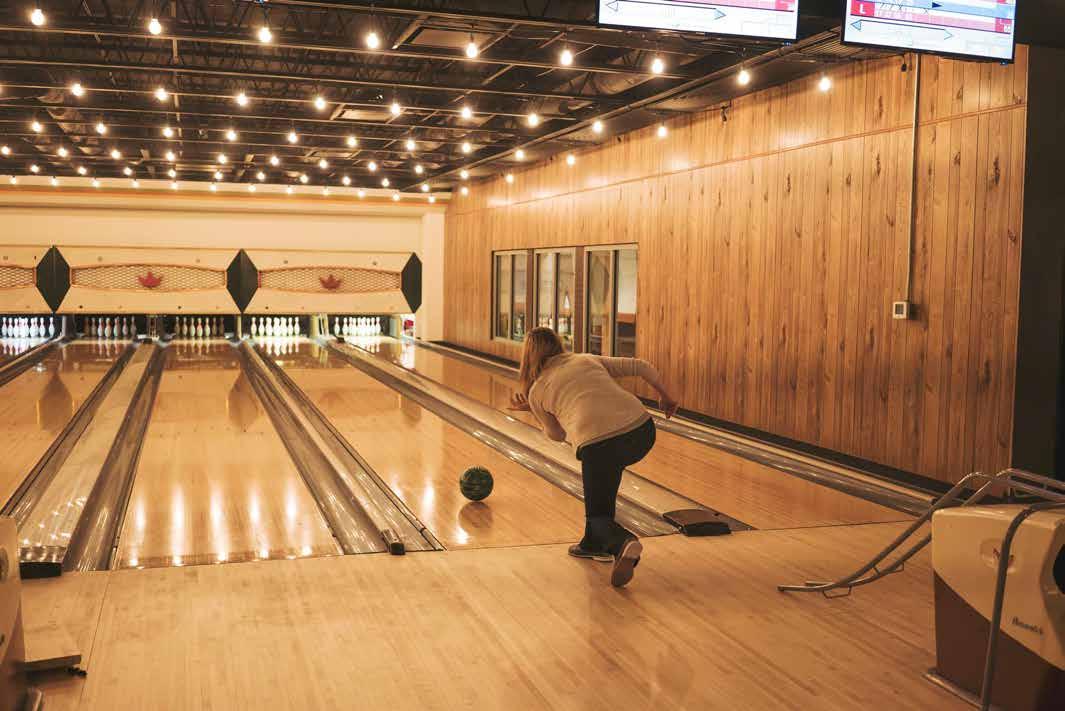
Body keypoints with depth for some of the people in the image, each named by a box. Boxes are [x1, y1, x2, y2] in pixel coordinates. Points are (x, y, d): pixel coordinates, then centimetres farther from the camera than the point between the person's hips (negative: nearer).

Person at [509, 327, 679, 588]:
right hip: (642, 431, 4)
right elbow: (641, 366, 18)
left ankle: (623, 543, -19)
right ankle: (595, 543, 31)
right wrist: (665, 395, 30)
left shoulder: (536, 392, 15)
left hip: (597, 445, -4)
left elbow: (558, 435, 27)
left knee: (598, 515, 15)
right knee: (606, 471, 35)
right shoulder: (588, 360, 23)